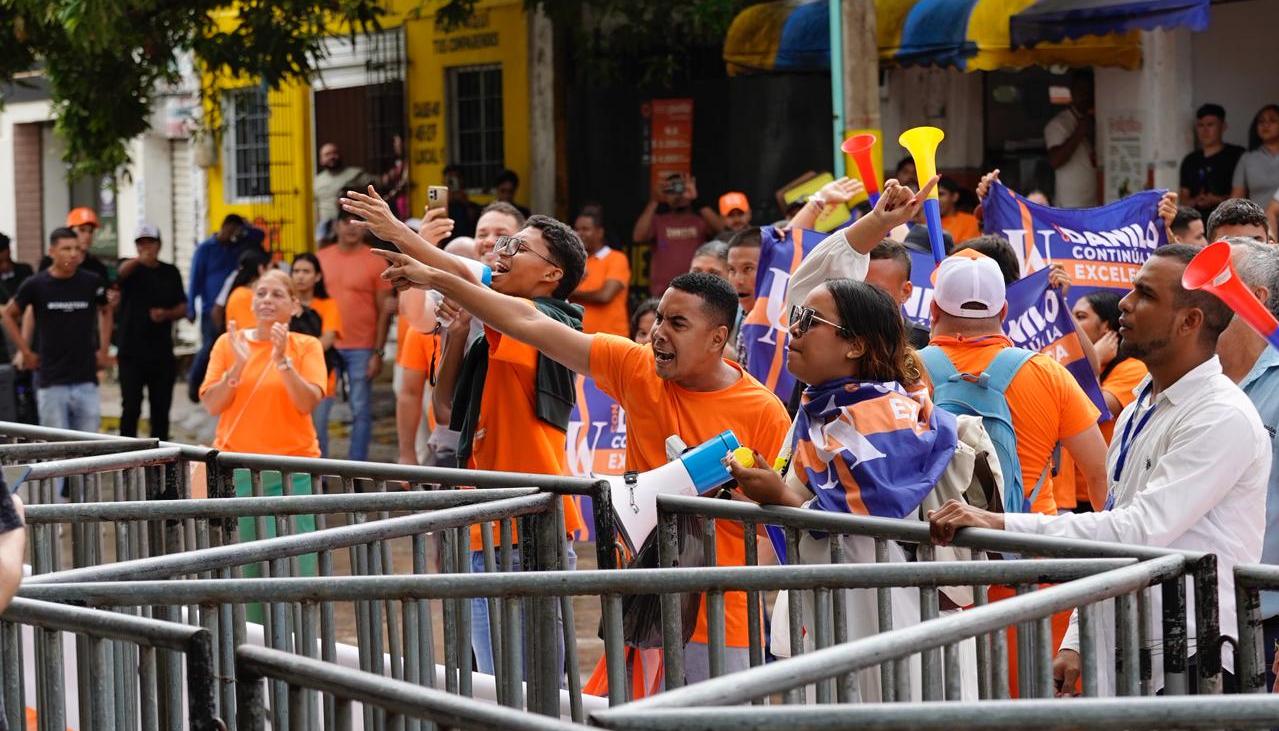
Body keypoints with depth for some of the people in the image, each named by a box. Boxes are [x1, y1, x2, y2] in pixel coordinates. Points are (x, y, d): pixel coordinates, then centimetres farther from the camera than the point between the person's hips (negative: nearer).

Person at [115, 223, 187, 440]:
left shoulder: (170, 272, 12)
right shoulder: (132, 268, 1)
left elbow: (183, 308, 13)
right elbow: (123, 270, -25)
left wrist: (167, 314, -10)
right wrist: (139, 260, -48)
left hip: (162, 352, 3)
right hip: (131, 353, -3)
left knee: (161, 409, 7)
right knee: (131, 408, -5)